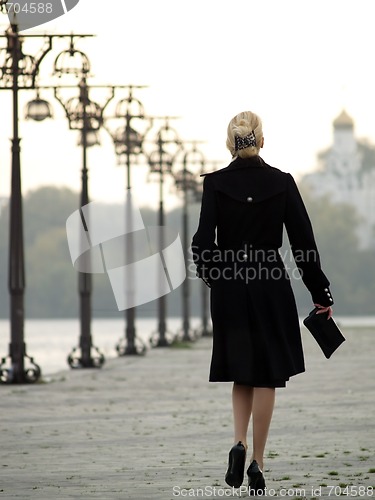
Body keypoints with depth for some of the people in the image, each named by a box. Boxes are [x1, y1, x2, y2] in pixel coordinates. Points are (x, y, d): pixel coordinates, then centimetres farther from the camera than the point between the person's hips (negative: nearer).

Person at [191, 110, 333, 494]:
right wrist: (320, 293, 6)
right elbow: (303, 242, -2)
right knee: (266, 375, 7)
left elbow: (203, 242, -10)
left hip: (229, 288, 1)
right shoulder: (282, 182, -4)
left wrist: (211, 272, 11)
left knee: (241, 372, 16)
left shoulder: (215, 183, -6)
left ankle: (239, 442, -6)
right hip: (271, 287, 0)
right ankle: (257, 461, 4)